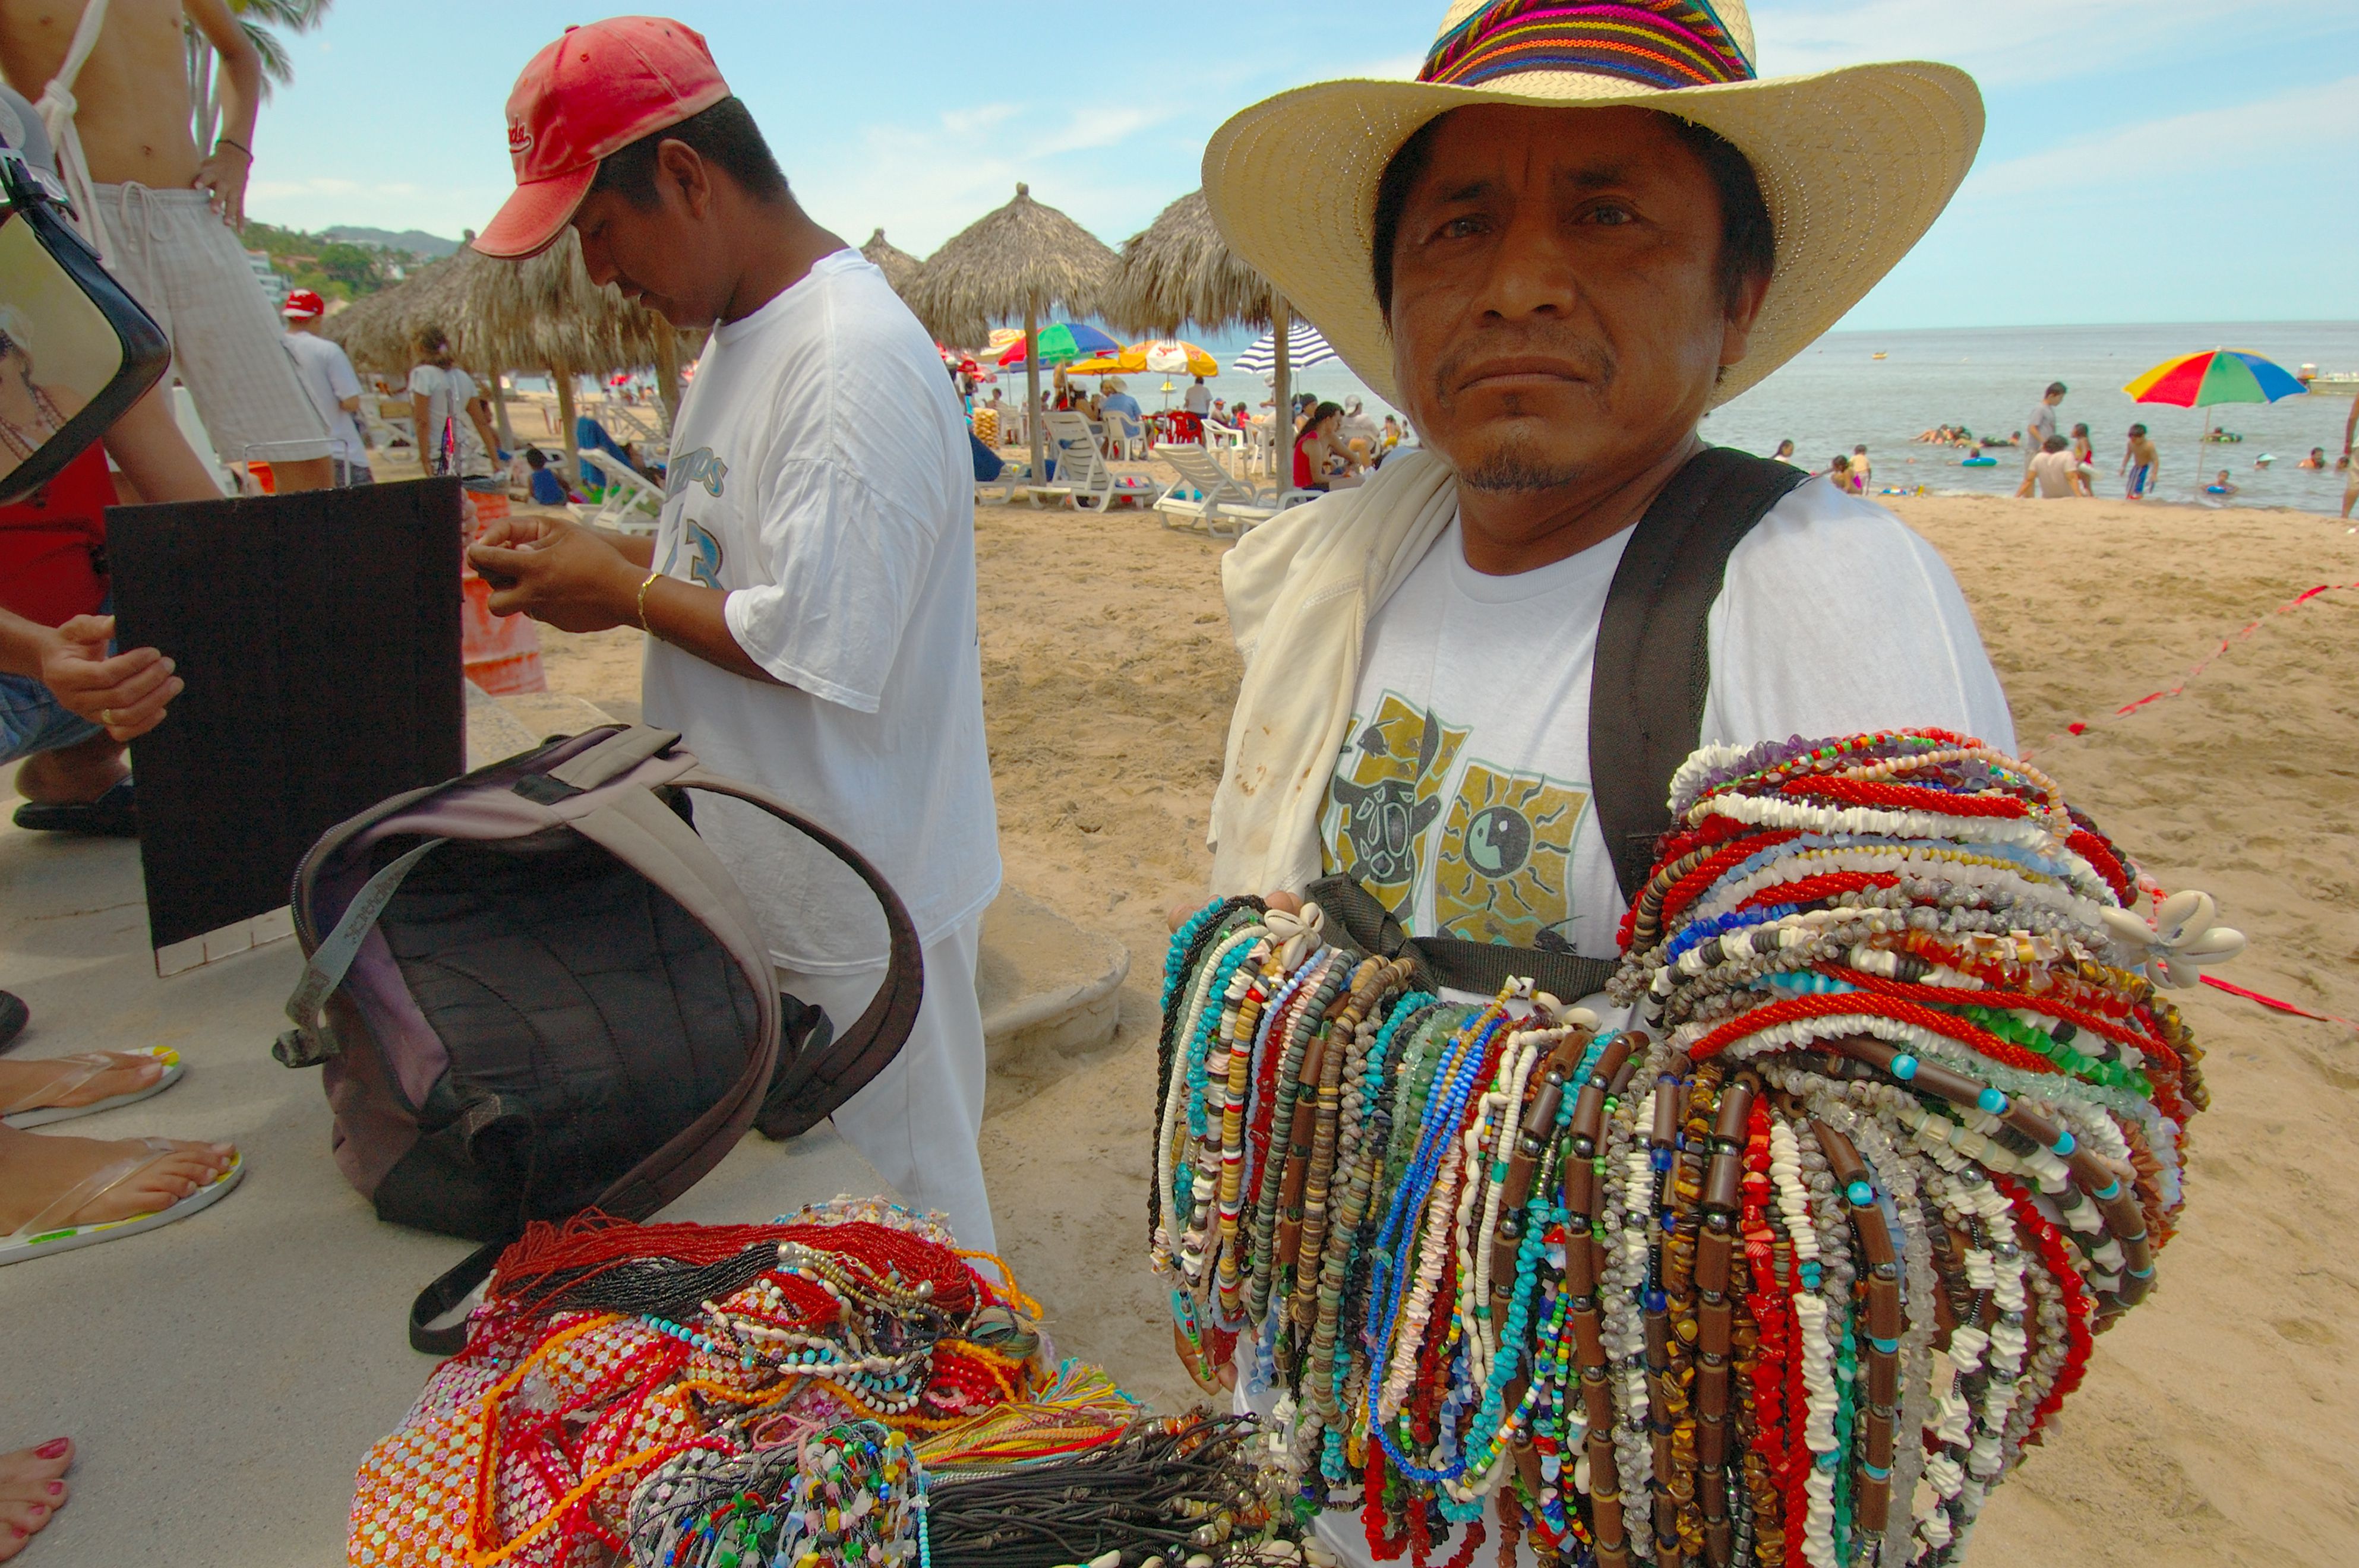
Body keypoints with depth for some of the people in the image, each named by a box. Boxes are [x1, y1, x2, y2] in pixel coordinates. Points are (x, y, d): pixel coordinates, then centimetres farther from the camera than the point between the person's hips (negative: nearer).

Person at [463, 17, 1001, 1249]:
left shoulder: (855, 359, -21)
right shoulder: (737, 336, 11)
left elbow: (820, 644, -25)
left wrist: (626, 596, -12)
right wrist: (614, 552, 6)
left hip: (859, 915, -10)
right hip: (753, 882, 10)